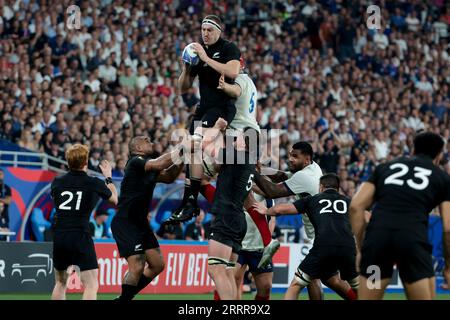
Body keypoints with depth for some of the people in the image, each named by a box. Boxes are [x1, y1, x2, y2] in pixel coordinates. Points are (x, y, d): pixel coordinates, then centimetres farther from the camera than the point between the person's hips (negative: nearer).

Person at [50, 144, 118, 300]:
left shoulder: (57, 182, 6)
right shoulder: (94, 183, -4)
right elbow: (115, 199, 14)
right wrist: (108, 177, 28)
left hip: (59, 237, 5)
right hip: (80, 237, -5)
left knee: (61, 283, 21)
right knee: (91, 285, -5)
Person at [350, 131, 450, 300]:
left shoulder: (385, 167, 26)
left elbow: (356, 206, 14)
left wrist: (360, 247, 17)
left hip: (377, 234, 2)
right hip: (413, 238, -2)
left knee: (366, 298, 12)